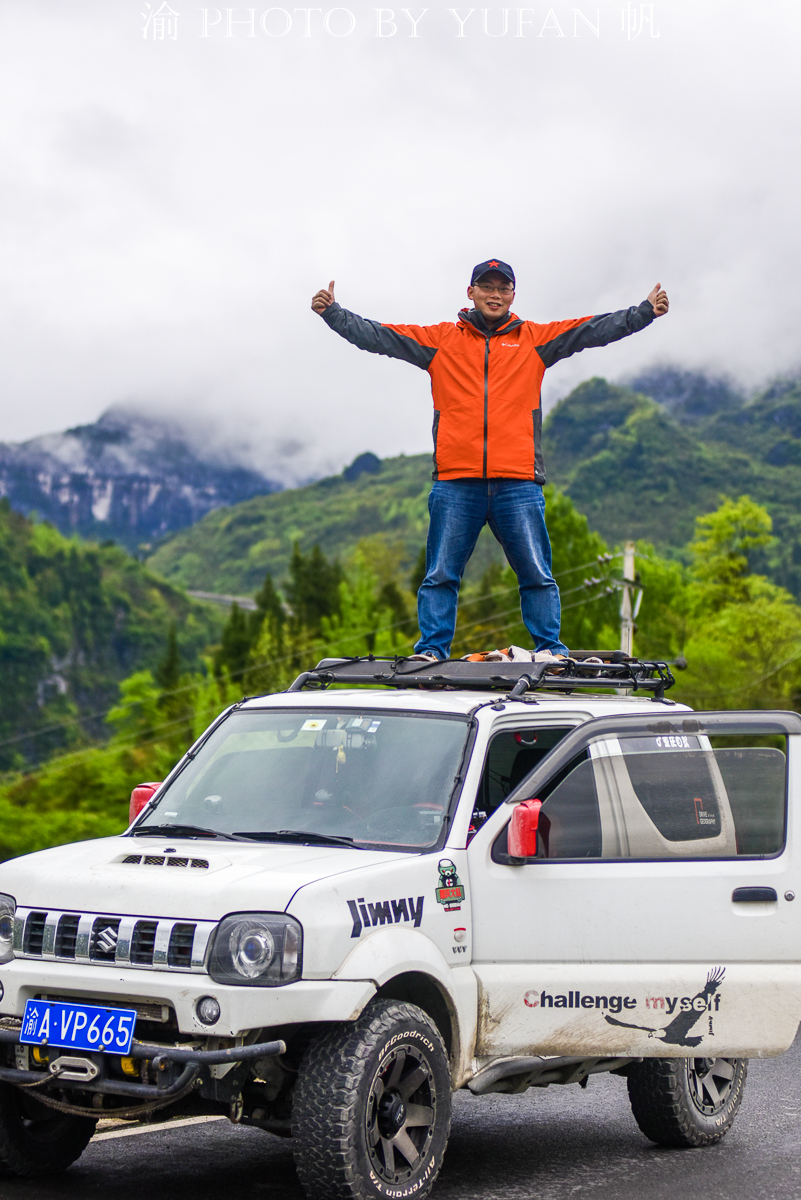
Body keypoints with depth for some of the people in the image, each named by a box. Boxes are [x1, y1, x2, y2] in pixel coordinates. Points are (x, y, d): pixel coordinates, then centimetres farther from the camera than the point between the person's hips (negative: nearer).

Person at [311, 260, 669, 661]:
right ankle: (430, 650, 6)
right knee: (440, 575, 1)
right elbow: (377, 335, 13)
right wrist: (332, 312, 5)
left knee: (537, 575, -1)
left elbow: (594, 329, 11)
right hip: (455, 482, 0)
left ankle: (551, 651, 6)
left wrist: (645, 312, 3)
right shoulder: (440, 339, 14)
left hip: (517, 482, 0)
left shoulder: (535, 339, 14)